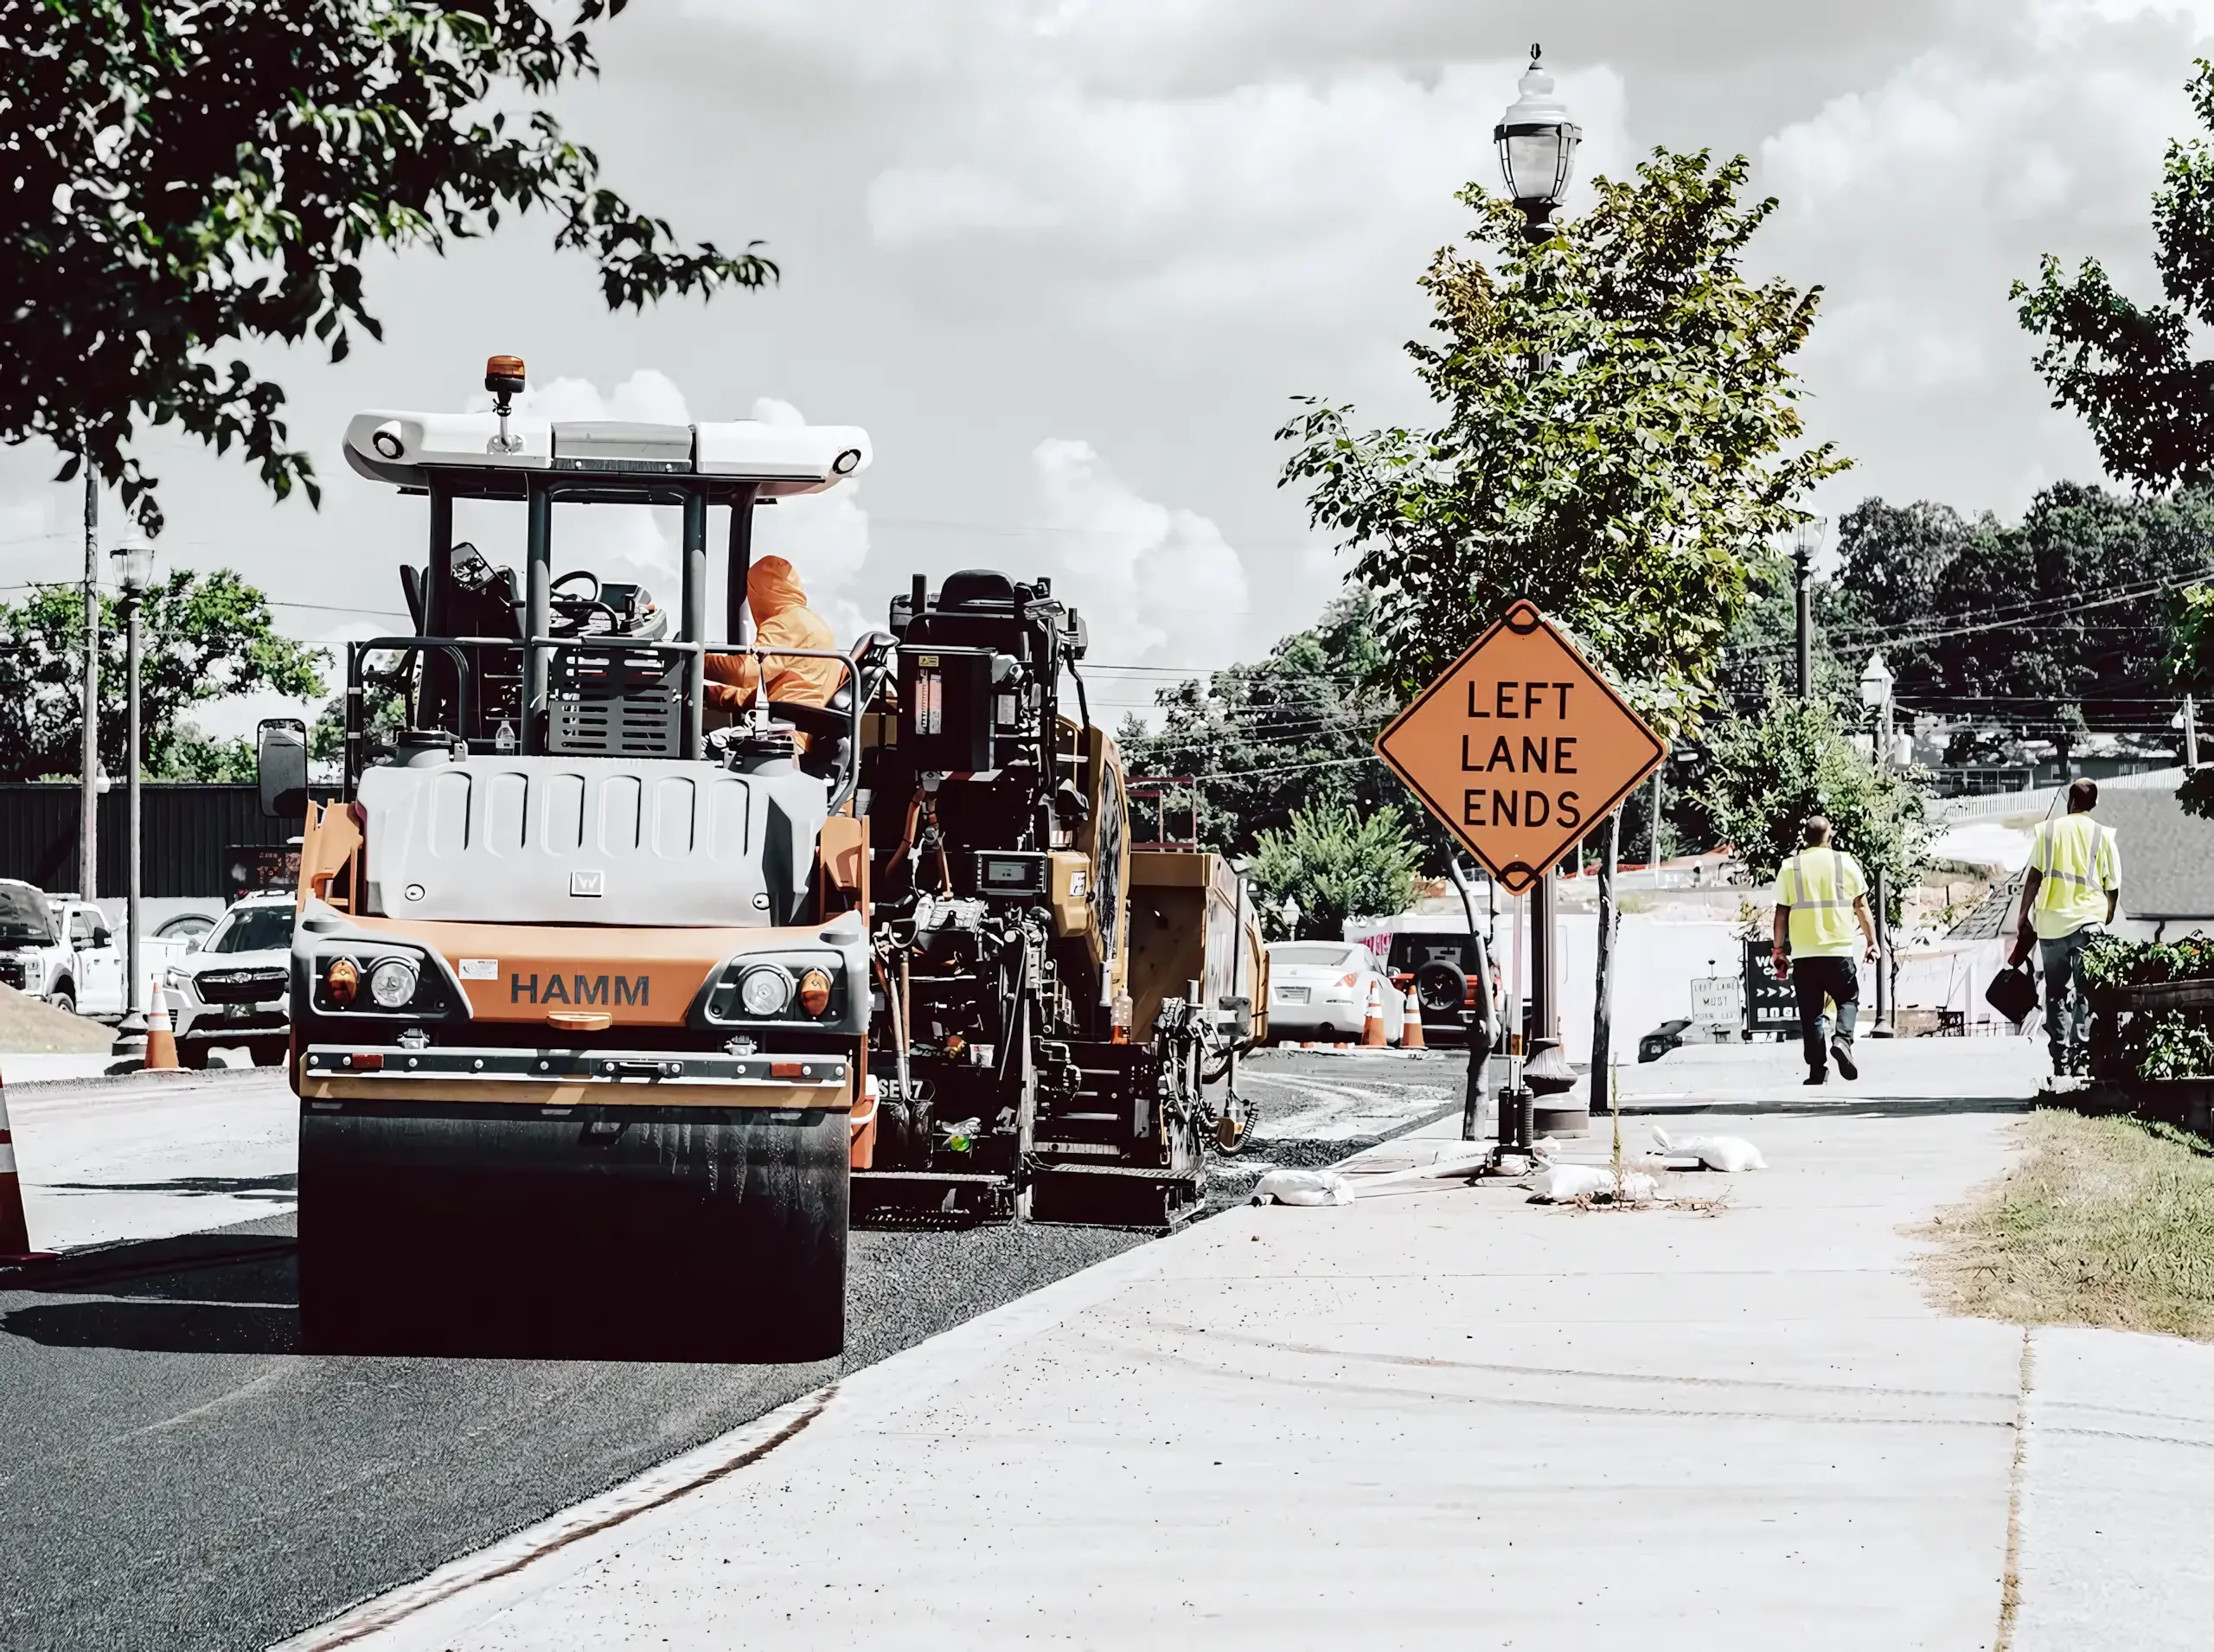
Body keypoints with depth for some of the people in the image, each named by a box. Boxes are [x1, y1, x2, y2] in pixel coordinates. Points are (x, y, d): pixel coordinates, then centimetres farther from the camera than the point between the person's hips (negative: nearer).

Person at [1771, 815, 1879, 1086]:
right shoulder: (1845, 863, 1)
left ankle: (1818, 1071, 5)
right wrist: (1871, 941, 12)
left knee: (1811, 1013, 7)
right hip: (1839, 949, -1)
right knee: (1848, 1000, 15)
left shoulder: (1790, 868, 2)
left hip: (1803, 953, 1)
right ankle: (1842, 1040, -12)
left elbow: (1782, 913, 2)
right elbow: (1861, 907, 4)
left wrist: (1778, 949, 9)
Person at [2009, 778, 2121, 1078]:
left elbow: (2034, 877, 0)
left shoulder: (2048, 830, 4)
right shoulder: (2103, 836, 3)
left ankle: (2061, 1059, 5)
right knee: (2085, 993, 4)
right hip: (2088, 922, -1)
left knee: (2057, 994, 8)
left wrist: (2024, 918, 5)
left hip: (2051, 921, 1)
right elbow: (2113, 888, 4)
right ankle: (2081, 1055, -5)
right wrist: (2106, 920, 18)